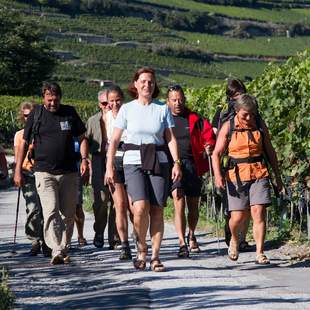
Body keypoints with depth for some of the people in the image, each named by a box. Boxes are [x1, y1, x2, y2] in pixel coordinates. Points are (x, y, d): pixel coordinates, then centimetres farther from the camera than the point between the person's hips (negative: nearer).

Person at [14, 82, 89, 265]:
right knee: (51, 212, -16)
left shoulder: (70, 113, 8)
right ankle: (56, 251, -23)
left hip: (69, 172, 3)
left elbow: (82, 138, 14)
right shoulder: (36, 115, 4)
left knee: (68, 214, 5)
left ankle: (64, 250, 16)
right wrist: (18, 171, 4)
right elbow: (24, 143, 9)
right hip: (45, 172, -2)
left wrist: (84, 159, -3)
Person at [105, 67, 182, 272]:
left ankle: (155, 256, 7)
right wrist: (110, 166, -2)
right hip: (134, 163, -1)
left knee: (157, 210, -2)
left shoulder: (162, 109, 7)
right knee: (141, 208, -18)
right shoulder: (127, 109, 5)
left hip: (158, 163, 1)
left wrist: (177, 162, -8)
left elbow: (171, 139, 5)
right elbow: (114, 140, 6)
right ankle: (142, 248, 5)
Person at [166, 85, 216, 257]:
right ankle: (182, 243, -20)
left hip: (193, 164, 3)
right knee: (179, 202, -17)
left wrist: (208, 149, -5)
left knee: (193, 206, 12)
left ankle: (191, 237, 35)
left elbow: (209, 136, 15)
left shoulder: (195, 120, 10)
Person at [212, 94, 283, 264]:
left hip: (259, 174, 1)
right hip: (237, 176, -1)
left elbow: (270, 151, 15)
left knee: (258, 212, -11)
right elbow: (216, 154, -1)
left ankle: (260, 253, -6)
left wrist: (277, 176, 16)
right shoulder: (228, 127, 0)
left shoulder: (260, 125, 7)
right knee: (238, 216, -2)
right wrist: (218, 175, -16)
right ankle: (234, 240, 31)